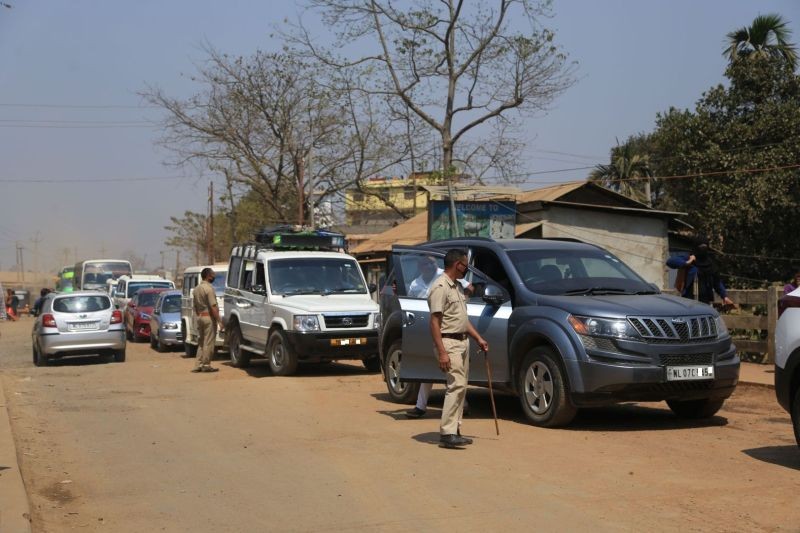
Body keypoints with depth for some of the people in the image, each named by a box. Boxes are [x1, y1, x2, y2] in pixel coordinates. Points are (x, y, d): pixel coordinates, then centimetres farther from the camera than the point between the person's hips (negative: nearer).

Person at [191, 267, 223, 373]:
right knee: (208, 342, -2)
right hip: (209, 317, -9)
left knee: (201, 342, 14)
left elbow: (195, 306, 17)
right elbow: (213, 307, -19)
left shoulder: (197, 289, 13)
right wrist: (219, 321, -17)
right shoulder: (209, 288, -14)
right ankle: (206, 365, 1)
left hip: (200, 317, 9)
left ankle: (198, 365, 14)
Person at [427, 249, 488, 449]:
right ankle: (447, 434, -17)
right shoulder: (440, 287, -14)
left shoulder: (458, 287, 17)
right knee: (457, 385, -17)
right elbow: (435, 322, -19)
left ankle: (453, 430, 16)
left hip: (463, 342, 10)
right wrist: (442, 352, -25)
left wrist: (478, 338, 20)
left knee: (459, 386, 10)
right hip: (449, 343, -10)